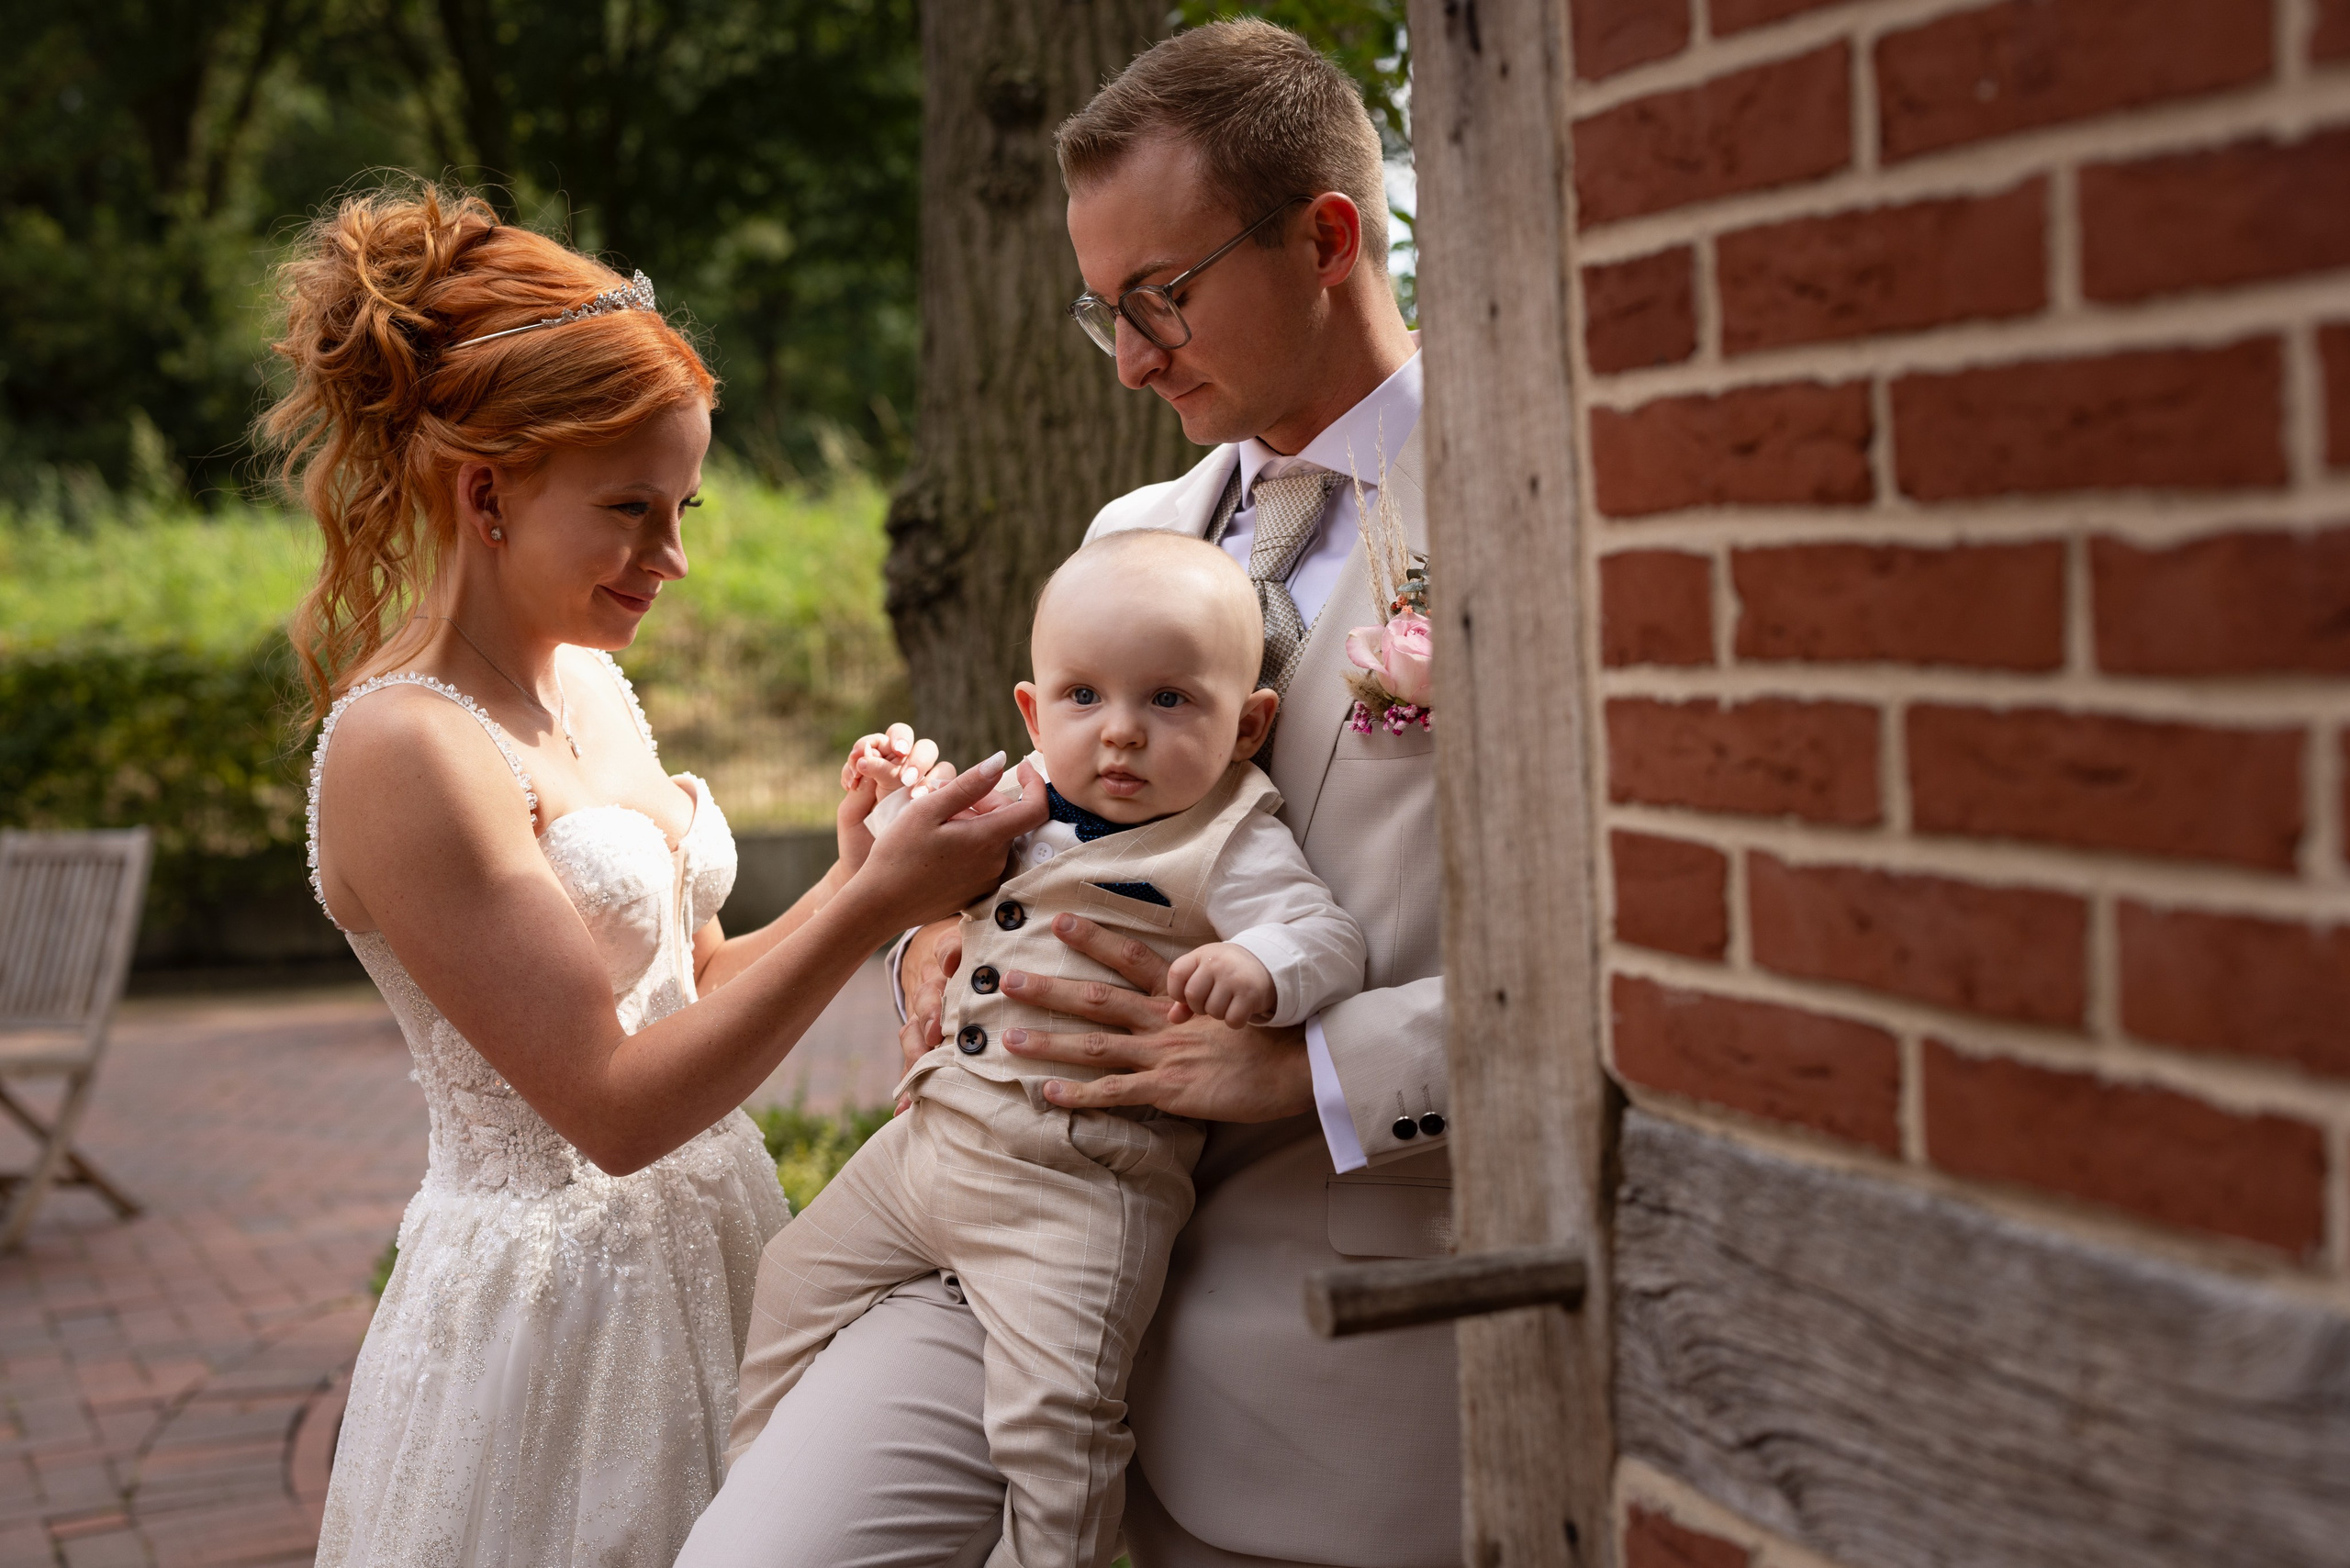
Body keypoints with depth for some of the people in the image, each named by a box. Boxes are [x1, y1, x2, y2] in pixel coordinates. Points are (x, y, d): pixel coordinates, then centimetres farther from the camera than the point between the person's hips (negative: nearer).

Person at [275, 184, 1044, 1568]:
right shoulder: (402, 749, -19)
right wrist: (872, 904, -23)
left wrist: (854, 882, -7)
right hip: (555, 1309, -8)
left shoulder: (588, 682, 6)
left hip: (707, 1261, 8)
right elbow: (614, 1105, -21)